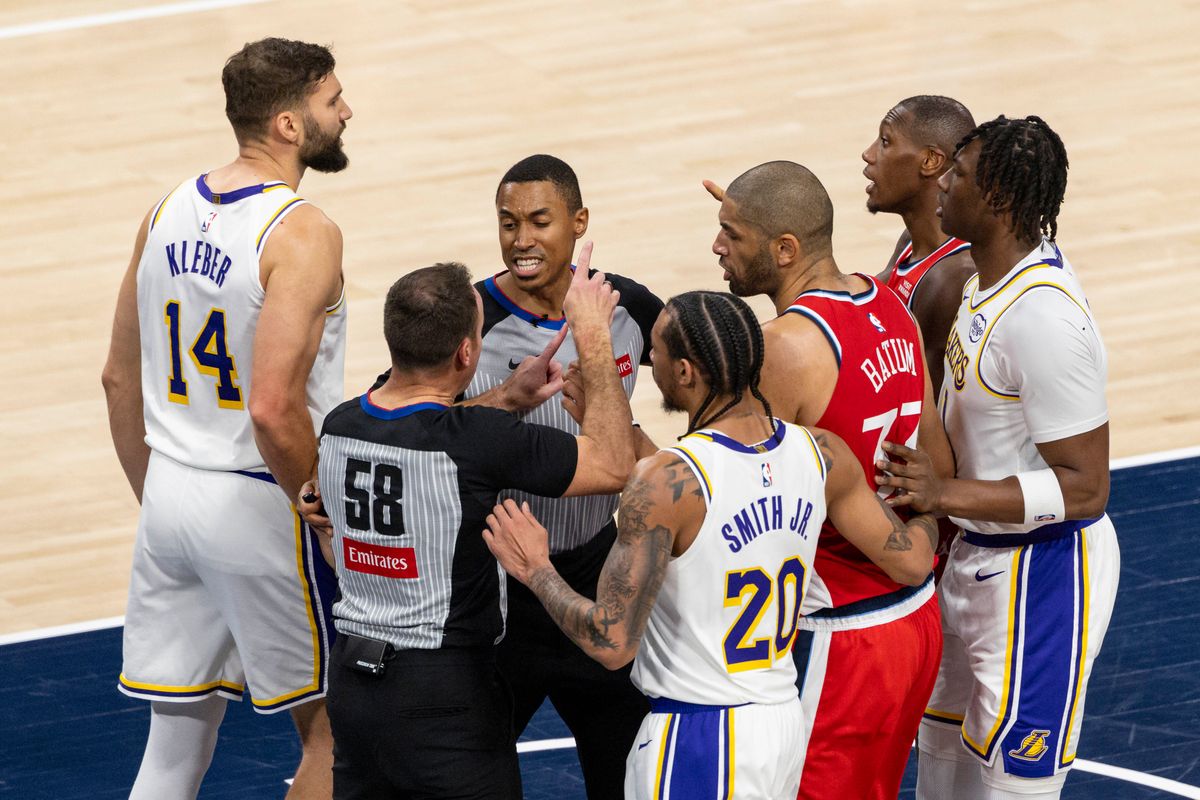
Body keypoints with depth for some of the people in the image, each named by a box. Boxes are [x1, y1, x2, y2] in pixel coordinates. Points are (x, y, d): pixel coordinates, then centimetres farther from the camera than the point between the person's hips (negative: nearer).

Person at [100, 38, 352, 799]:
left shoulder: (167, 213, 5)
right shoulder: (303, 233, -18)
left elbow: (120, 379, 12)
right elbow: (274, 408, -26)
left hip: (171, 497, 7)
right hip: (260, 506, -7)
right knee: (329, 732, 9)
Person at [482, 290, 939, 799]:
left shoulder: (665, 483, -22)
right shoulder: (823, 456, -3)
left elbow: (612, 642, -23)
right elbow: (913, 563, 7)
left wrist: (536, 570, -6)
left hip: (696, 740, -7)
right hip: (785, 722, 7)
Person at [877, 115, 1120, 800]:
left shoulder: (1045, 319, -28)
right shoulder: (991, 276, 3)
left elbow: (1084, 486, -28)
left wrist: (947, 496, -31)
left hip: (1041, 577, -10)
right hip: (982, 559, 10)